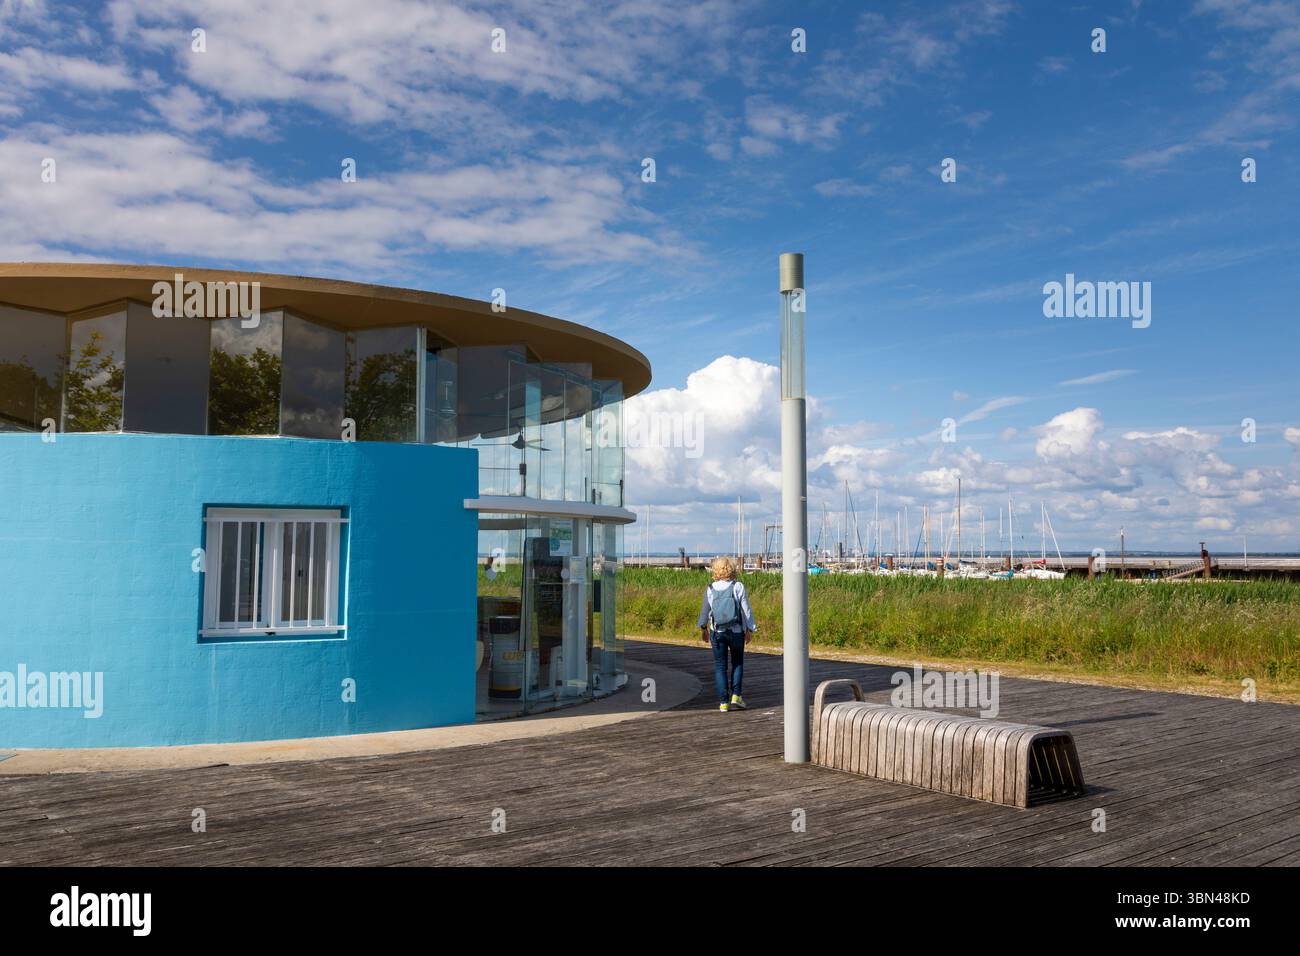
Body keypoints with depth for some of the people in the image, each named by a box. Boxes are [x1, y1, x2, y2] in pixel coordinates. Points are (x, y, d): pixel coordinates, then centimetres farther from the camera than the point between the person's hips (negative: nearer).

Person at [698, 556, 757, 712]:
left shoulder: (710, 589, -3)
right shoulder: (738, 587, -8)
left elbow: (705, 610, 7)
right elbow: (746, 610, -6)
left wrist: (703, 628, 22)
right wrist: (750, 629, 4)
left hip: (717, 632, 1)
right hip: (736, 631, -1)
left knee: (720, 666, 8)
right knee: (737, 662, 18)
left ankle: (723, 702, 5)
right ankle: (735, 696, 7)